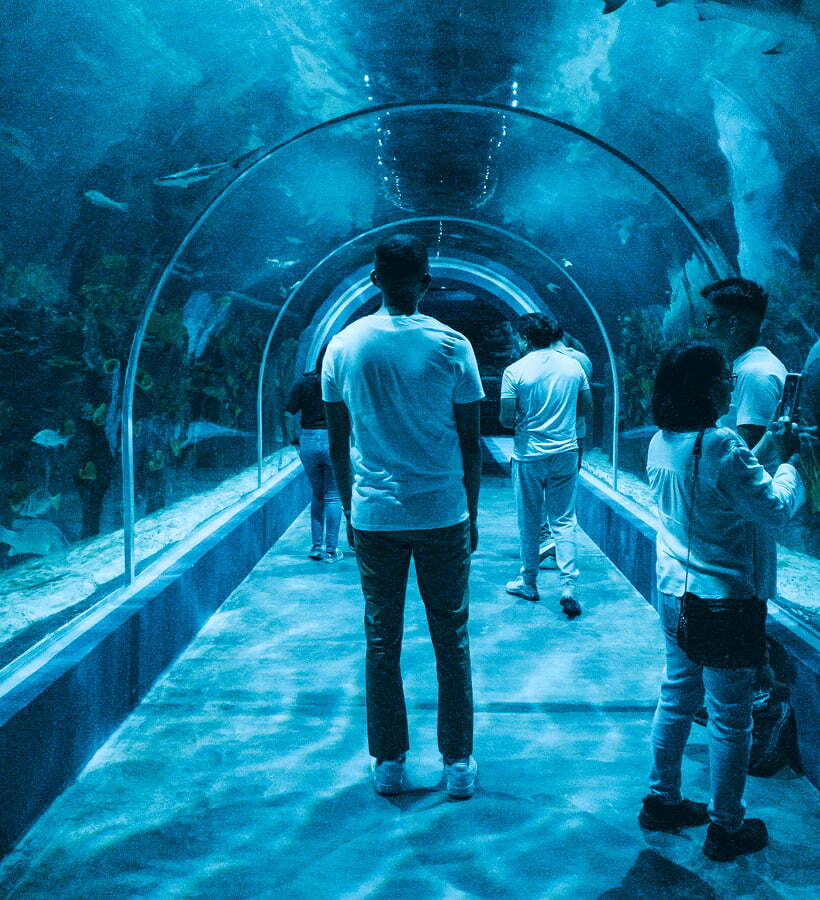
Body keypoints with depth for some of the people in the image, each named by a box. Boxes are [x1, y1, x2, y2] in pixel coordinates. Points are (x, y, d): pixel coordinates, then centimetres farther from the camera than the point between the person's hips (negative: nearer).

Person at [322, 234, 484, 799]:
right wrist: (471, 514, 10)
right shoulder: (452, 346, -4)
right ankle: (458, 764, 17)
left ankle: (388, 764, 18)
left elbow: (337, 442, 5)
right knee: (451, 640, 10)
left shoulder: (344, 346, 0)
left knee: (381, 642, 11)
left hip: (373, 515, 1)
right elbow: (471, 441, 0)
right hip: (443, 514, -1)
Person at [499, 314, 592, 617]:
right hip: (566, 452, 3)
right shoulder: (573, 365, 0)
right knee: (564, 521, 7)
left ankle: (528, 583, 23)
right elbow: (586, 407, 9)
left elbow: (506, 418, -12)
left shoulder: (515, 371, -12)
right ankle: (568, 586, -2)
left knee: (529, 522, 11)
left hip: (529, 455, -3)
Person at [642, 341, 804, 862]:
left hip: (674, 591, 8)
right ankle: (726, 828, 19)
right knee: (730, 716, 6)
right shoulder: (722, 448, -24)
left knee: (677, 697, 20)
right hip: (723, 597, -8)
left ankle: (663, 800, 33)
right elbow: (776, 510, -18)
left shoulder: (661, 444, 2)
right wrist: (788, 462, -4)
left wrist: (761, 451, 15)